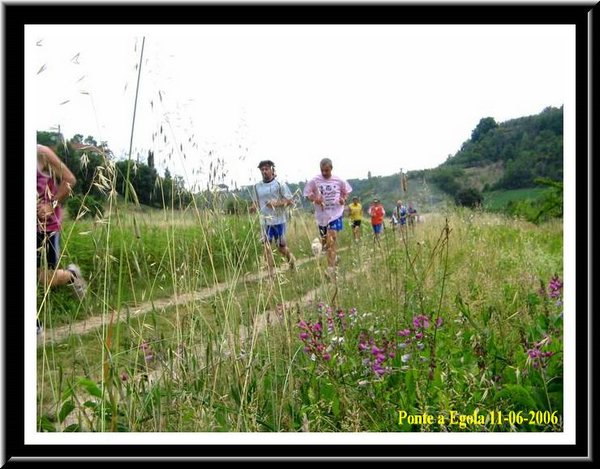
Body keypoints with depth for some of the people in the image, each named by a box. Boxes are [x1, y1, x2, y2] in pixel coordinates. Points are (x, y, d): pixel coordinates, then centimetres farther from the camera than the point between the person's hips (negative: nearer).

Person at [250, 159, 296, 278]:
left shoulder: (280, 184, -5)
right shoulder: (257, 186, 7)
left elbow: (290, 201, -5)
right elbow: (256, 202, 18)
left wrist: (276, 203, -19)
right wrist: (253, 207, -6)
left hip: (279, 220, -3)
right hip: (265, 220, 3)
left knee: (281, 246, 6)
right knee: (266, 244, -7)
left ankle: (291, 258, 38)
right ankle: (271, 272, 1)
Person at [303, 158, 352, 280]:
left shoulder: (339, 181, -2)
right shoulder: (314, 181, -5)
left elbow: (346, 191, 13)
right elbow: (307, 194, 1)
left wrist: (344, 199, -7)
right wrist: (314, 199, -19)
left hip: (335, 213, -2)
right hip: (321, 215, 2)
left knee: (332, 240, -16)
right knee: (325, 241, 12)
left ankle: (331, 269, -15)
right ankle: (334, 257, 43)